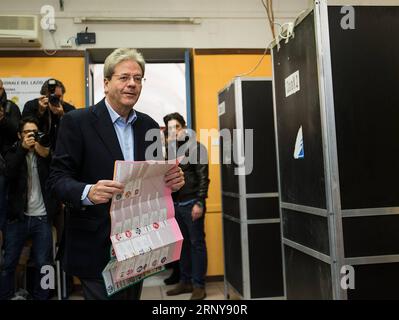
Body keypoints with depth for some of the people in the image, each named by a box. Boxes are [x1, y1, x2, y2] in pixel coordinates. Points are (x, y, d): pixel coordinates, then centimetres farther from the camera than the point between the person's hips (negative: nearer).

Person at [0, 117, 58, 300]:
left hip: (42, 218, 0)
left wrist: (46, 155, -23)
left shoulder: (46, 152, 5)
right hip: (18, 217, 0)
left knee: (43, 264, 3)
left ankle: (40, 297, 17)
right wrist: (23, 148, -19)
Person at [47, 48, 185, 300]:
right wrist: (88, 192, -31)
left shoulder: (149, 125, 7)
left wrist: (173, 180, -12)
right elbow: (57, 179, -11)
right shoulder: (77, 122, -8)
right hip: (97, 247, -5)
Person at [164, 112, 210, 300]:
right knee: (182, 243, 12)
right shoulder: (169, 149, 12)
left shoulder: (195, 147, -4)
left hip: (191, 203, -5)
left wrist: (199, 203, -15)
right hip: (176, 204, 5)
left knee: (196, 244, 2)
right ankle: (185, 281, 24)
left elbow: (203, 177, -10)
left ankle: (198, 285, 10)